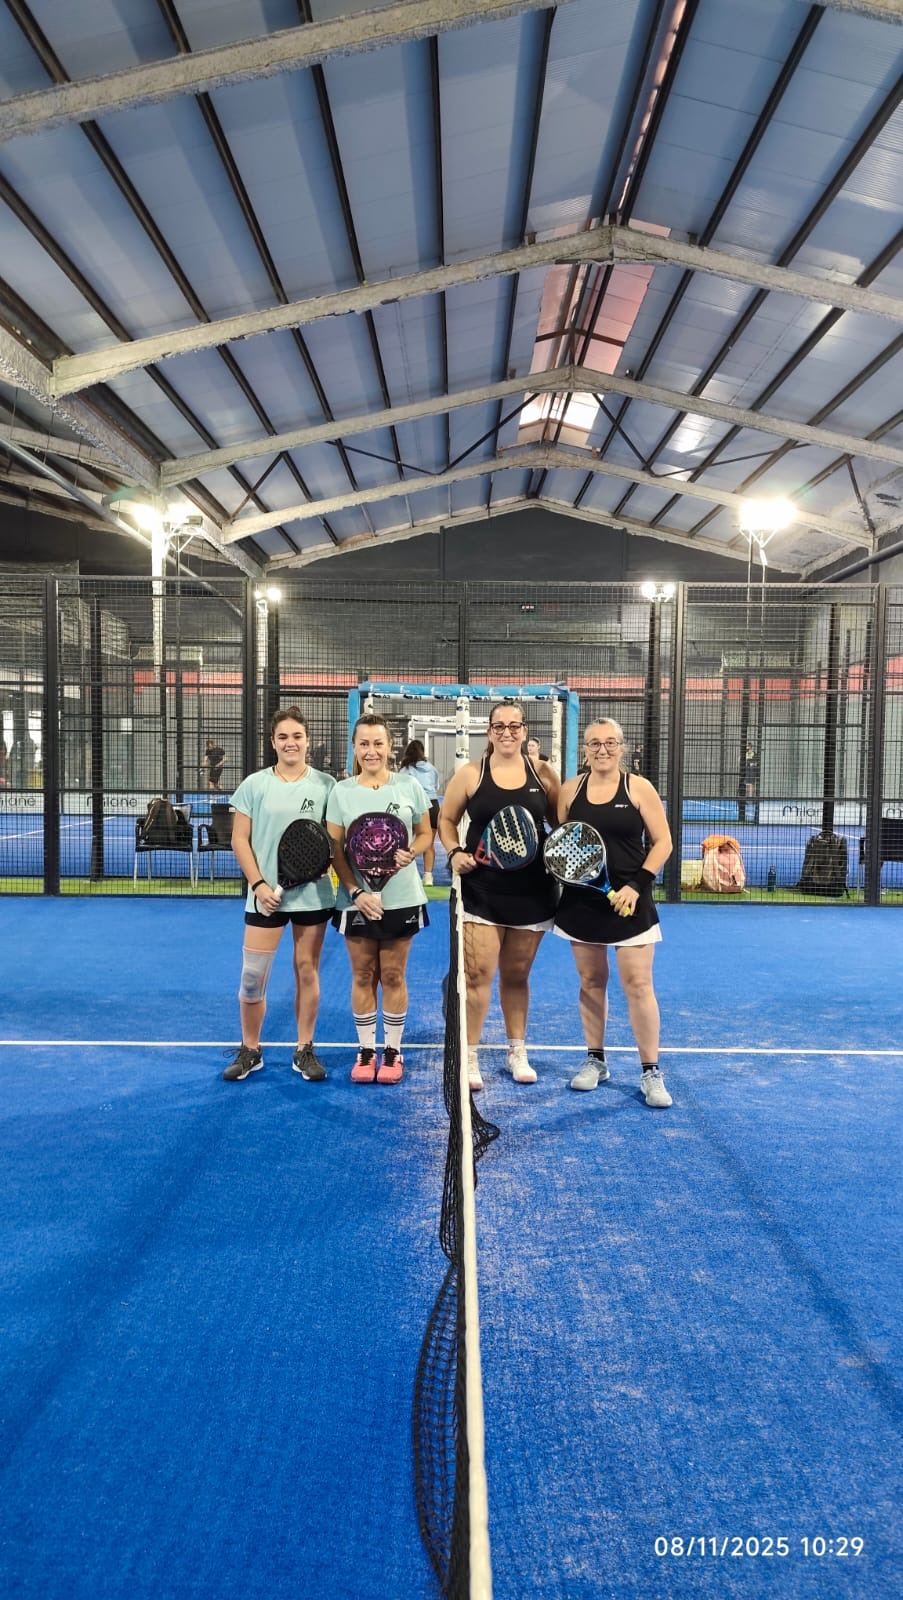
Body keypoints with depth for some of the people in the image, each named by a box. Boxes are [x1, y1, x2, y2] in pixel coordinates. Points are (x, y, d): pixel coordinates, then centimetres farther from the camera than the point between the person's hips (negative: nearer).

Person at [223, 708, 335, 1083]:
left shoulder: (326, 785, 1)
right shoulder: (254, 784, 0)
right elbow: (240, 839, 0)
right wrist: (258, 884, -9)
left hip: (314, 893, 1)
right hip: (266, 893, 0)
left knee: (307, 970, 9)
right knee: (252, 975, 2)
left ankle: (305, 1050, 22)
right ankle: (250, 1051, 21)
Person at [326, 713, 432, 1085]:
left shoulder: (409, 785, -2)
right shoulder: (341, 792, -2)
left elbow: (425, 833, 7)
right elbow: (335, 850, -2)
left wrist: (411, 852, -15)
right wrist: (356, 892, -13)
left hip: (401, 898, 0)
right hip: (357, 900, 1)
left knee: (392, 975, 8)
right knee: (363, 976, 10)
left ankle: (393, 1050, 22)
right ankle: (365, 1050, 24)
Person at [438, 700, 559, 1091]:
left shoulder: (543, 774, 2)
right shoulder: (470, 773, -2)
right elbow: (446, 820, 7)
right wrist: (455, 852, -10)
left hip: (531, 890, 2)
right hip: (481, 889, -2)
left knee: (516, 976, 14)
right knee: (478, 974, -5)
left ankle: (517, 1052, 30)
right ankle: (469, 1056, 10)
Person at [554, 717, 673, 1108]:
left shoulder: (639, 788, -3)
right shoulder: (570, 789, 5)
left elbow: (662, 843, -2)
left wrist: (637, 885, -12)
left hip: (628, 902, -3)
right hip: (581, 900, 3)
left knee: (638, 985, -3)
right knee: (591, 982, 11)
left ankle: (651, 1072, 9)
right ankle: (595, 1060, 26)